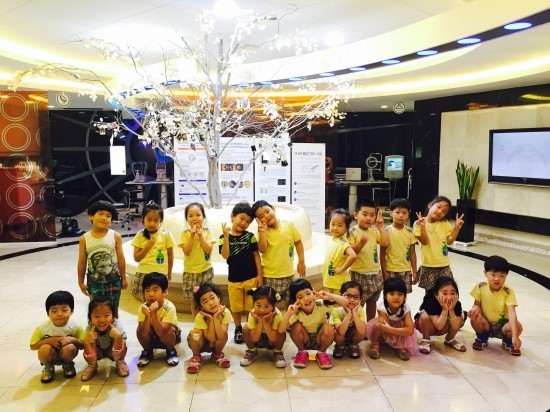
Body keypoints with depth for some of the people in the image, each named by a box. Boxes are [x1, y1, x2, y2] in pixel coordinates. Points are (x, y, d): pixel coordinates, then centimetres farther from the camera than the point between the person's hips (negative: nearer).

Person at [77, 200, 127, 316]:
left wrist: (123, 278, 2)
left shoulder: (116, 236, -10)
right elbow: (82, 262, -1)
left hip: (113, 280, 0)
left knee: (112, 309, 15)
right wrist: (81, 282, 4)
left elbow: (121, 259, -3)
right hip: (94, 281, 0)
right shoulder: (84, 239, -9)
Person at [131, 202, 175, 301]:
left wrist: (169, 273, 11)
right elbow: (136, 258, -1)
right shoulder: (140, 235, -3)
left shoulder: (166, 235, -6)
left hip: (161, 274, -1)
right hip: (143, 274, 1)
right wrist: (147, 246, -13)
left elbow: (170, 255, 4)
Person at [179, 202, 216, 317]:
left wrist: (200, 235, -17)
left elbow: (209, 250, -13)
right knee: (194, 302, 9)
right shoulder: (185, 234, -3)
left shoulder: (207, 232, -3)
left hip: (206, 270, 0)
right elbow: (187, 251, -14)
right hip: (190, 272, 1)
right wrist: (192, 236, -18)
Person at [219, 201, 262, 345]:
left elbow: (256, 255, -1)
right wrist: (226, 237, -25)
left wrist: (259, 274, -4)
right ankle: (238, 329, 32)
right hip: (234, 279, 0)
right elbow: (225, 255, -17)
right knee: (236, 308, 13)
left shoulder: (250, 236, -3)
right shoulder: (224, 237, -4)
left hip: (251, 277, 0)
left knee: (251, 307, 8)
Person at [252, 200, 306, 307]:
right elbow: (262, 249, -18)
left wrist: (301, 261, 3)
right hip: (269, 276, -2)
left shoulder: (289, 226, -4)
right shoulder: (263, 231, -7)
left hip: (288, 274, 2)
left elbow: (298, 243, 5)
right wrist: (262, 231, -22)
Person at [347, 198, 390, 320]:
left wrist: (380, 226, -6)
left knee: (372, 301, 17)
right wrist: (362, 242, -31)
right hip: (359, 274, -6)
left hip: (375, 273, 6)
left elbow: (386, 243, -6)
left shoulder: (374, 231, 6)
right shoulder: (352, 232, -11)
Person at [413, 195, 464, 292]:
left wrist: (457, 227, -5)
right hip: (428, 266, -3)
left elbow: (449, 241, 3)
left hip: (444, 265, 3)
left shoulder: (445, 224, 4)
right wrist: (423, 226, -28)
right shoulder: (419, 223, -8)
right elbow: (424, 241, -16)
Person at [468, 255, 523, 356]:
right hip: (486, 324, 1)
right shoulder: (480, 287, -15)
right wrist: (475, 308, -32)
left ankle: (508, 341, 5)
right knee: (475, 318, -32)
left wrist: (515, 336, -42)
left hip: (502, 325, -1)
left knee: (518, 327, -31)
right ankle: (482, 338, 3)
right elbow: (477, 304, -4)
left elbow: (512, 313, -30)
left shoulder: (508, 292, -21)